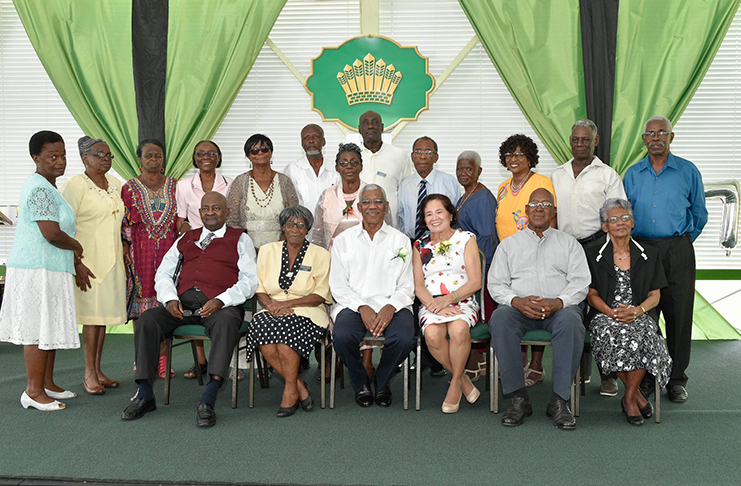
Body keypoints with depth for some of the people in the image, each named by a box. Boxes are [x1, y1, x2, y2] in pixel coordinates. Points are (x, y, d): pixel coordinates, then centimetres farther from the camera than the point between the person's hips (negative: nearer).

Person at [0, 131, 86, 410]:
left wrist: (76, 263, 22)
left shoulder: (49, 187, 18)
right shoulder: (40, 189, -16)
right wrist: (76, 246, -5)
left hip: (49, 269, 11)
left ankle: (47, 384, 25)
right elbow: (52, 233, -24)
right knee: (40, 329, -6)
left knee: (50, 327, 15)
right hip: (37, 270, -10)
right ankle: (33, 392, 2)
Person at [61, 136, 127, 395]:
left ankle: (97, 371, 17)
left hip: (112, 259, 6)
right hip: (88, 260, -6)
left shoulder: (115, 183, 14)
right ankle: (89, 375, 4)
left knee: (104, 314, 8)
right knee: (93, 314, -5)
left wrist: (123, 255, 17)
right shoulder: (75, 185, -7)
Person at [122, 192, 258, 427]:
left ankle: (208, 401, -41)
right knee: (147, 321, -21)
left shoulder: (240, 239, 14)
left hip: (221, 304, -4)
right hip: (182, 304, 4)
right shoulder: (186, 239, 27)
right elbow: (163, 273, 20)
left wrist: (219, 301, -15)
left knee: (226, 323, -37)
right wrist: (170, 299, -2)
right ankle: (145, 395, -14)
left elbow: (249, 280, 2)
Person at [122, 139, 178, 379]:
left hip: (168, 249, 1)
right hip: (140, 251, -1)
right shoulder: (129, 188, 5)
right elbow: (124, 223, 4)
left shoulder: (174, 186, 10)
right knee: (141, 299, 1)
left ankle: (162, 359, 6)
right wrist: (125, 248, -5)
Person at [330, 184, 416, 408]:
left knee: (404, 338, -31)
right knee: (342, 336, -32)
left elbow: (406, 287, 7)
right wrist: (362, 307, -12)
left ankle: (381, 381, 2)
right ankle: (361, 383, 0)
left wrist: (390, 307, -13)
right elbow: (338, 285, 5)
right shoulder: (343, 241, 13)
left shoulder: (400, 240, 13)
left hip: (391, 304, 0)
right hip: (353, 304, 0)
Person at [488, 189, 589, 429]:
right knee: (499, 319, -33)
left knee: (571, 321, -36)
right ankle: (518, 398, -26)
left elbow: (580, 282, 6)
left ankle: (559, 400, -28)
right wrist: (517, 301, -13)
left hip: (560, 307, 0)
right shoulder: (509, 244, 20)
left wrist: (558, 302, -15)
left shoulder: (569, 243, 19)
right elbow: (496, 283, 9)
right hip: (519, 307, 1)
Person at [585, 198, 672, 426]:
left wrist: (637, 311, -14)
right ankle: (637, 395, -14)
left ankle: (629, 398, -14)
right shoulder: (593, 255, 10)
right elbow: (592, 294, 5)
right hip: (605, 315, -1)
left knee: (641, 335, -34)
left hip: (640, 316, 1)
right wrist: (612, 313, -15)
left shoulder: (649, 255, 14)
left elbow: (655, 295, 8)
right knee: (612, 334, -35)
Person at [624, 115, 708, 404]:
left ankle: (676, 379, 11)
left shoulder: (688, 171, 4)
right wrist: (634, 244, 12)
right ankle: (646, 376, 13)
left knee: (678, 314, 0)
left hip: (677, 252, -1)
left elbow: (700, 214, 12)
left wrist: (681, 242, 11)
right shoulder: (633, 174, 9)